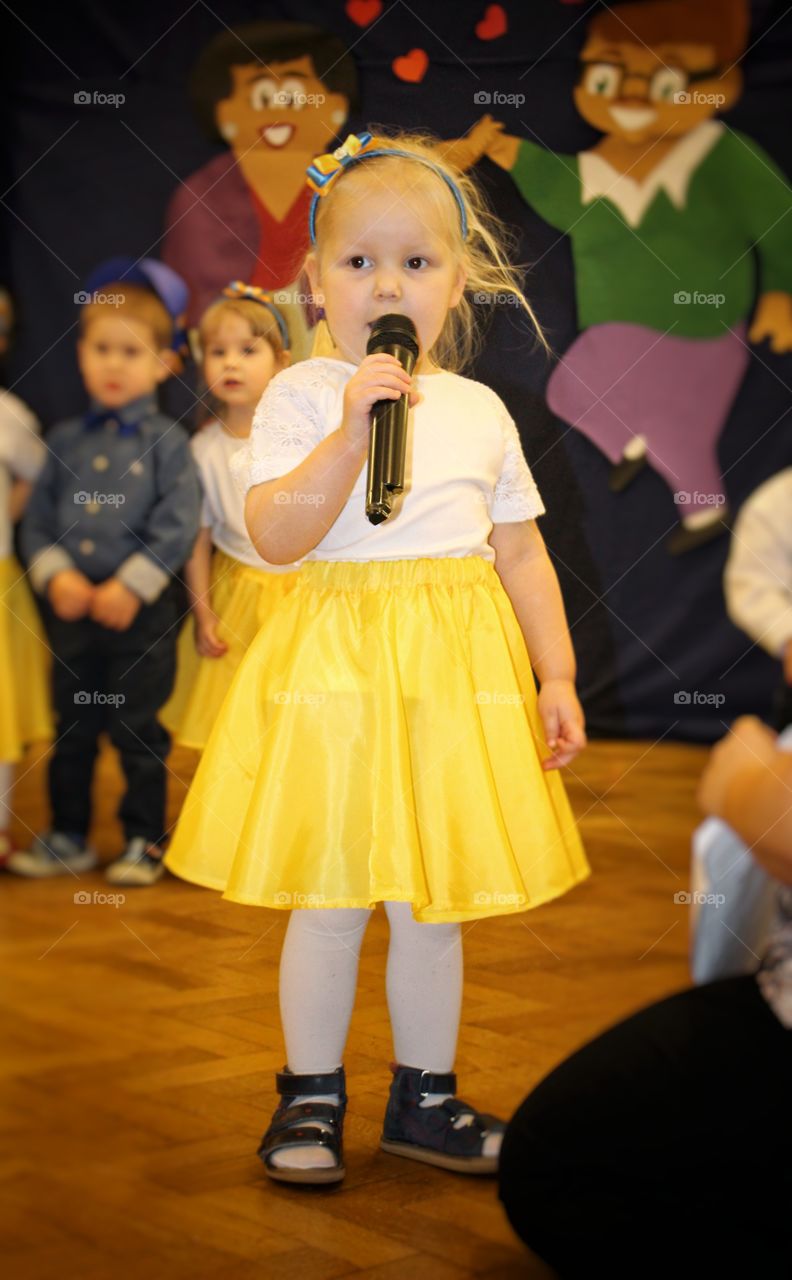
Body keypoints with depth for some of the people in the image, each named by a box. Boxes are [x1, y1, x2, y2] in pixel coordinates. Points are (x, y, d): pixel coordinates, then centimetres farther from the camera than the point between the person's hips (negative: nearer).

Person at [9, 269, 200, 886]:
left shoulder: (167, 442, -4)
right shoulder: (66, 440, 9)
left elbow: (177, 527, -10)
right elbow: (38, 518, 8)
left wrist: (130, 586, -16)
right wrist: (56, 575, -8)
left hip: (141, 611, -4)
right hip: (72, 608, 4)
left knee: (139, 731, 4)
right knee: (72, 729, 13)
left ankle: (144, 840, 18)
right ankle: (68, 836, 26)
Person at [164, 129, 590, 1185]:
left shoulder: (481, 411, 9)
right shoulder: (302, 396, -2)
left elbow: (522, 552, 11)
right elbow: (274, 536, -14)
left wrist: (555, 677, 6)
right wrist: (353, 429, -22)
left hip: (460, 676, 3)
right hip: (334, 663, -3)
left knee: (432, 904, 10)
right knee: (327, 902, 4)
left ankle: (425, 1095, 27)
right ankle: (311, 1095, 23)